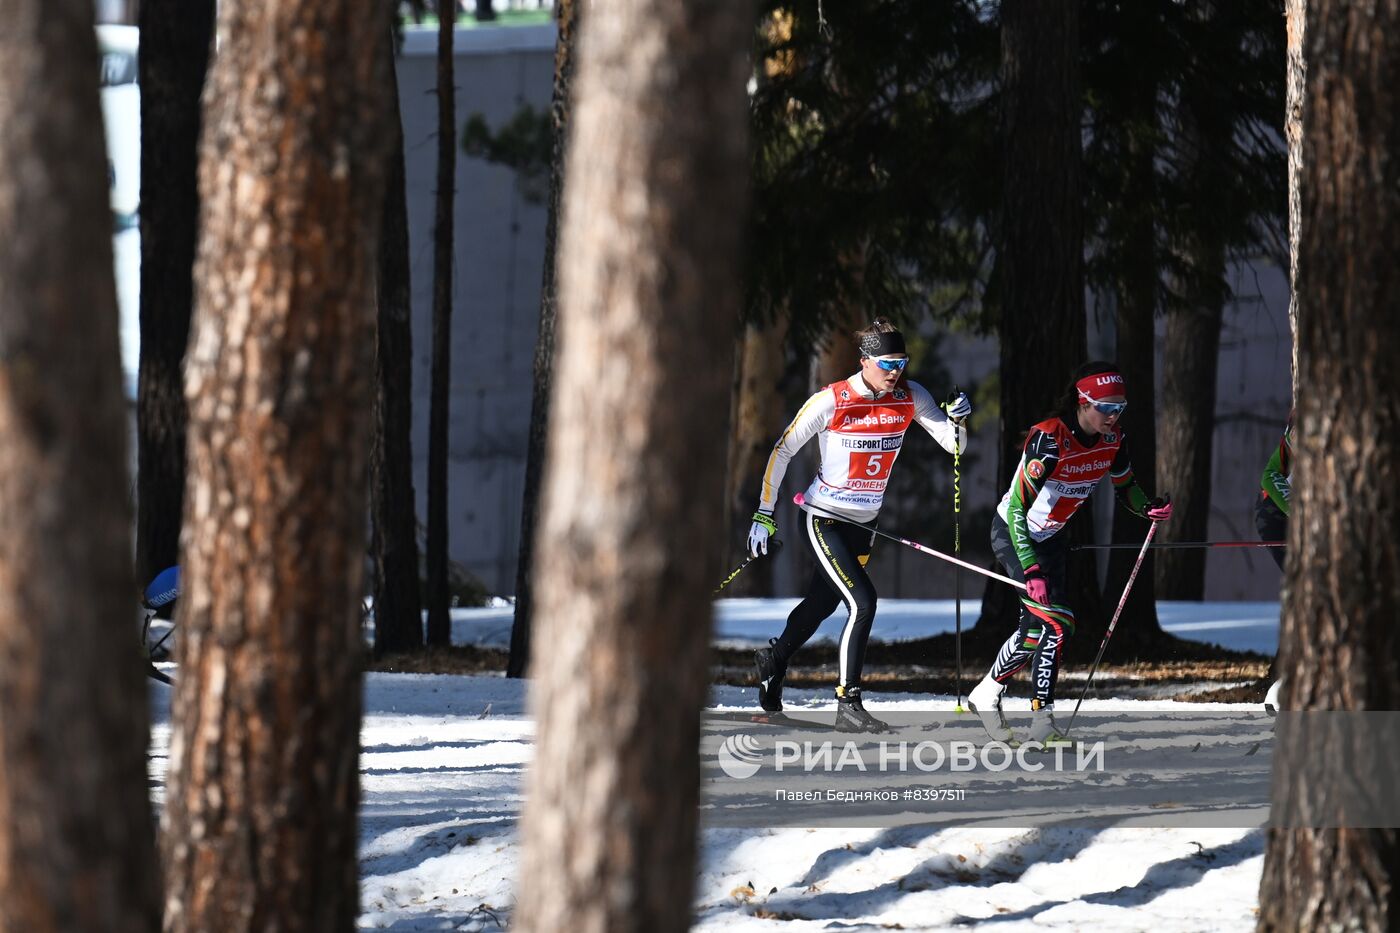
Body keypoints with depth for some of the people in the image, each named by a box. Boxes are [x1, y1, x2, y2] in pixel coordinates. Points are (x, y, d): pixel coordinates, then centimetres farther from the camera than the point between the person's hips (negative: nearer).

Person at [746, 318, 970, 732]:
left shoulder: (910, 397, -7)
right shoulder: (830, 402, -19)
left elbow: (953, 444, -8)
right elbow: (782, 451, -11)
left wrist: (956, 418, -30)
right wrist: (764, 513, -10)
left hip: (864, 523, 6)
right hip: (824, 520, -6)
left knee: (823, 602, 22)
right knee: (862, 602, -19)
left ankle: (774, 659, 49)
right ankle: (848, 705, -13)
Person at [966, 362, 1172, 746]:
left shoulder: (1112, 440, -9)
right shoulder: (1049, 439, -31)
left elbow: (1125, 487, 9)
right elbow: (1018, 506, -32)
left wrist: (1147, 508, -14)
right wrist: (1031, 570, -38)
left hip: (1050, 537, 7)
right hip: (1013, 534, -7)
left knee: (1036, 627, 15)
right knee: (1056, 621, -18)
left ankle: (987, 693, 37)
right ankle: (1043, 721, -12)